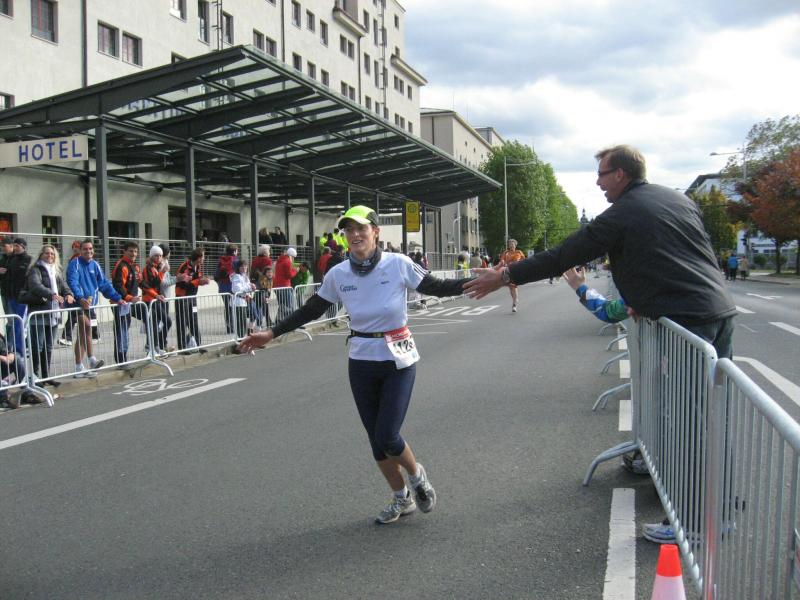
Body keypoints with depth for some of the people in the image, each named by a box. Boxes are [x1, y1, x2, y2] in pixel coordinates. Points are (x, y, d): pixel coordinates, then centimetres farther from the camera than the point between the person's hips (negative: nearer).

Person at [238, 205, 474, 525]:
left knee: (387, 437, -10)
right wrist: (271, 334, 4)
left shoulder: (399, 264, -13)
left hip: (398, 361, -3)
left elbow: (438, 287, -4)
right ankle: (402, 498, 33)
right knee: (376, 438, 10)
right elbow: (310, 310, 6)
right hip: (361, 363, 3)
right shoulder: (338, 274, -5)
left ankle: (417, 476, 23)